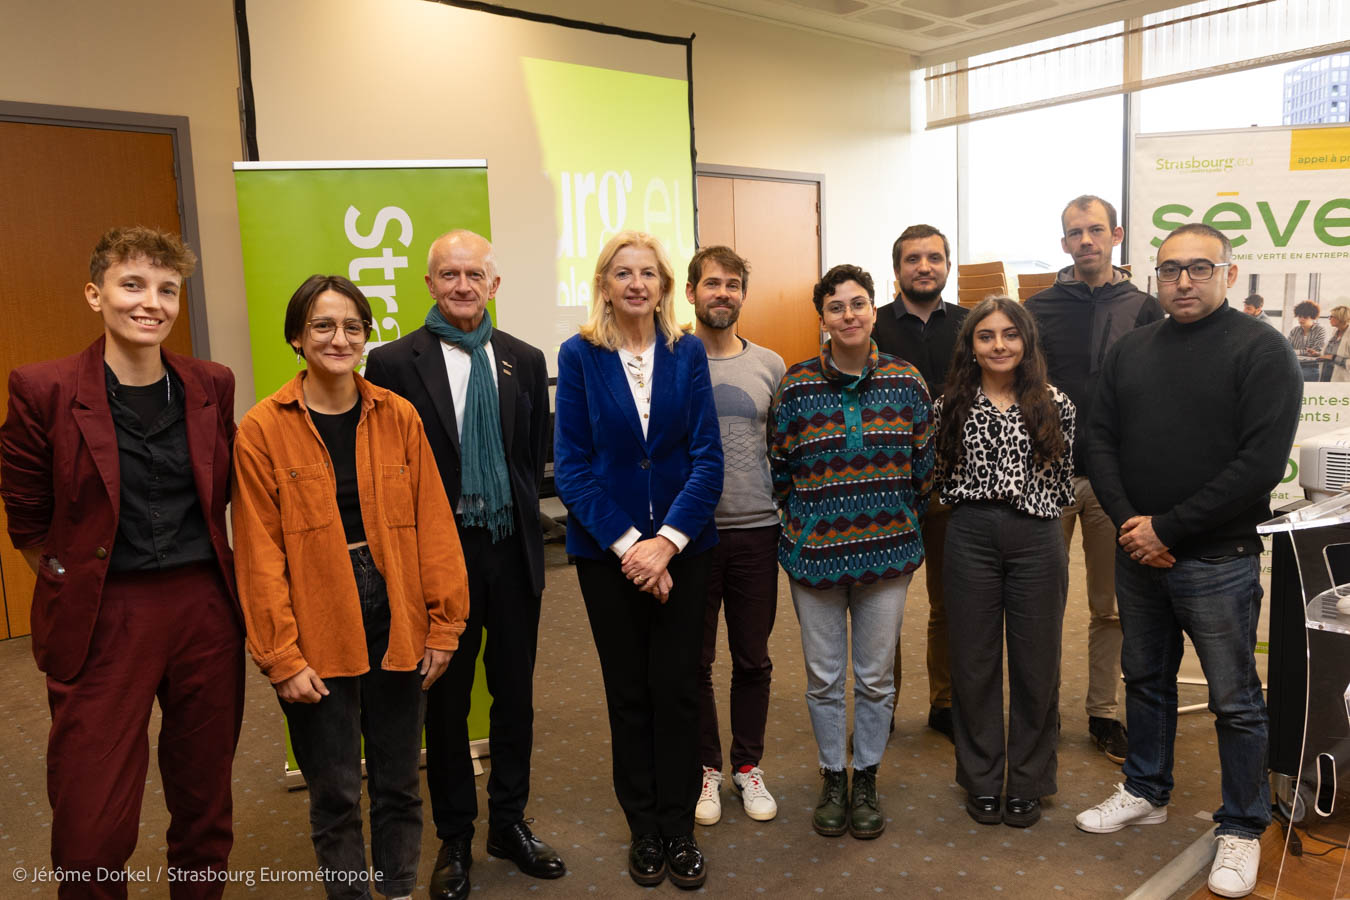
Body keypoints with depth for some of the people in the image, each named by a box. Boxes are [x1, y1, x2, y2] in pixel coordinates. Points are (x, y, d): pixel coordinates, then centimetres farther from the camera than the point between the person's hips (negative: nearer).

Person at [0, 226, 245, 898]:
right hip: (103, 617, -3)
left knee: (206, 807, 16)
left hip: (206, 607, 3)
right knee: (92, 829, 3)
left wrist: (198, 576, 13)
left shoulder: (212, 385, 2)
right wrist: (75, 586, 5)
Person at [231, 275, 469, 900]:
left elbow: (432, 525, 2)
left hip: (395, 624, 2)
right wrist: (280, 656, -7)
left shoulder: (398, 417, 2)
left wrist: (443, 624, 0)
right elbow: (259, 554, -5)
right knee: (335, 792, 11)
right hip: (318, 638, -2)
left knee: (399, 780, 15)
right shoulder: (261, 431, -5)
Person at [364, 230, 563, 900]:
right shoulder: (394, 363, -6)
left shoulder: (524, 360, 5)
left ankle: (510, 822, 34)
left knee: (514, 692, 14)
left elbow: (536, 454, 10)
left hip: (512, 549, 3)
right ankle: (455, 838, 31)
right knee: (447, 698, 11)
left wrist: (520, 513, 4)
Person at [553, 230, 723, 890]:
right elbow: (570, 466, -7)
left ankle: (679, 828, 25)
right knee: (628, 692, 11)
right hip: (607, 551, -1)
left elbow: (708, 457, -4)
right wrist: (628, 545, -15)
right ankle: (644, 829, 29)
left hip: (682, 545, 1)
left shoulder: (687, 353, 0)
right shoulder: (579, 355, -4)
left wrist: (667, 541, -16)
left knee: (677, 688, 6)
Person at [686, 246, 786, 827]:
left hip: (756, 530, 2)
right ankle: (706, 767, 29)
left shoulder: (769, 365, 5)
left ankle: (748, 767, 30)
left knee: (753, 659, 12)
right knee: (694, 660, 10)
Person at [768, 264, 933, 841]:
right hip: (814, 554, -1)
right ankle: (831, 778, 31)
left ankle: (866, 778, 32)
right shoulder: (796, 385, -5)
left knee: (876, 678, 12)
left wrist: (901, 525, 6)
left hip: (887, 552, 1)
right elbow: (779, 467, 2)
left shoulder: (906, 381, 0)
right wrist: (801, 528, 3)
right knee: (824, 678, 11)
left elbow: (924, 464, 6)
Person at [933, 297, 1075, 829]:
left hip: (1036, 540, 0)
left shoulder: (1055, 405, 2)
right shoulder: (951, 406, 3)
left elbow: (1063, 482, 7)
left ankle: (1027, 782, 26)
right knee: (974, 661, 8)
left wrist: (1030, 503, 0)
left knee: (1035, 663, 8)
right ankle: (981, 780, 25)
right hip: (971, 539, 0)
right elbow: (942, 480, 8)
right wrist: (972, 499, -2)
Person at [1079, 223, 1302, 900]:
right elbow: (1101, 440, 6)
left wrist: (1167, 528, -17)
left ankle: (1242, 828, 25)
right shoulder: (1130, 351, 8)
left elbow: (1261, 463, -16)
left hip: (1216, 559, -5)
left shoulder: (1261, 350, -8)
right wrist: (1128, 524, -8)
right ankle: (1146, 794, 37)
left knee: (1235, 701, 7)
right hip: (1137, 554, 5)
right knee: (1146, 678, 18)